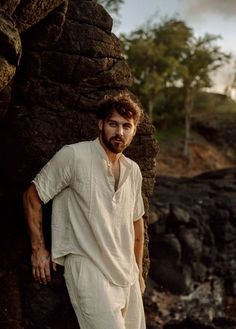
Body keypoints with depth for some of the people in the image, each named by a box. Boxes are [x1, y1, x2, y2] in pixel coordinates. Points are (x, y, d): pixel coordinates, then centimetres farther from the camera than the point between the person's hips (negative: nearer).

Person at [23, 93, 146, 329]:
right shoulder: (73, 156, -11)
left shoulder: (133, 171, 9)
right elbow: (32, 196, -5)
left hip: (126, 273, 7)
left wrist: (138, 270, 23)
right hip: (87, 267, -7)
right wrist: (38, 249, -6)